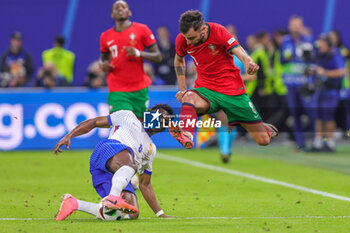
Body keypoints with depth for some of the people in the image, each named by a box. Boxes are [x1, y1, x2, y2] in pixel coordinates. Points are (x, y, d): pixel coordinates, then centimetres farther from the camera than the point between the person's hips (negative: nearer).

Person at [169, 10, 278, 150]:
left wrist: (249, 63, -52)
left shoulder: (218, 32, -17)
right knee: (189, 98, -38)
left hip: (232, 89, -2)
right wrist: (182, 89, 8)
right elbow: (178, 60, 15)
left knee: (263, 140, -1)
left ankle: (264, 128, 35)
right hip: (206, 89, 2)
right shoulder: (182, 39, -7)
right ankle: (186, 135, -62)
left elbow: (239, 52, -29)